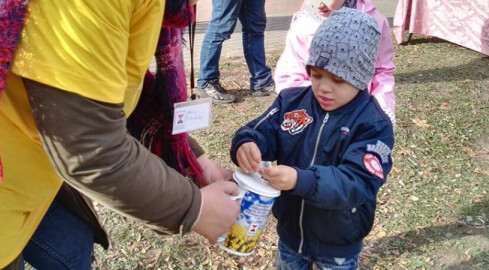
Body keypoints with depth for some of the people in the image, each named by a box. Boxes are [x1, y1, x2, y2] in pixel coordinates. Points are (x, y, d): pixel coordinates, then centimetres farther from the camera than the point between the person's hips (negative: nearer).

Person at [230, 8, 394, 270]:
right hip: (290, 229, 4)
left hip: (338, 243, -3)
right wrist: (247, 146, -37)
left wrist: (301, 180, -46)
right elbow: (261, 133, -12)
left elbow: (358, 183, -31)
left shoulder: (373, 125, -22)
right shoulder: (291, 101, -10)